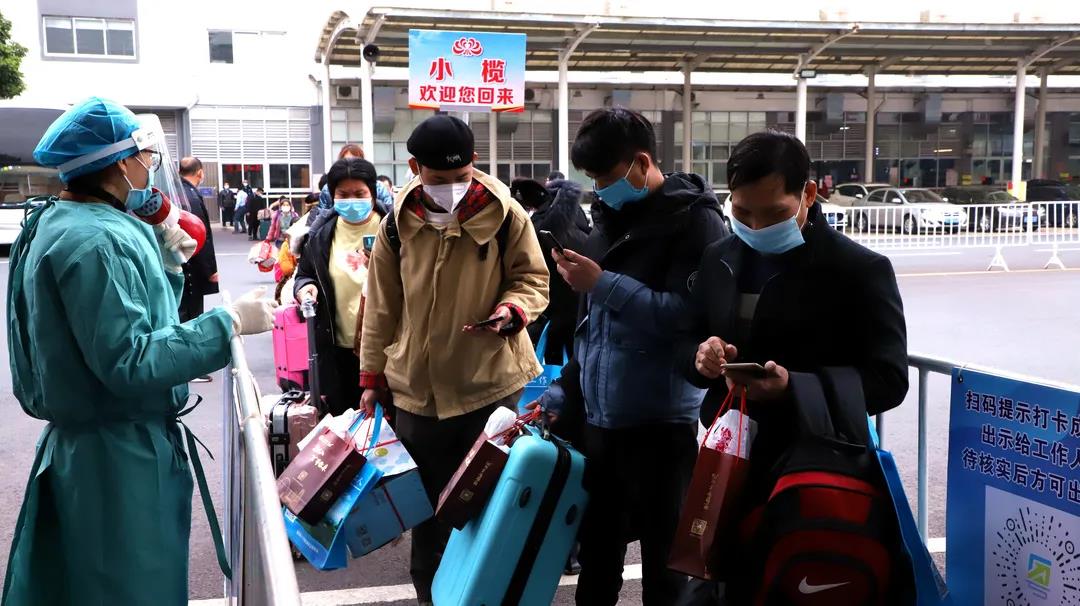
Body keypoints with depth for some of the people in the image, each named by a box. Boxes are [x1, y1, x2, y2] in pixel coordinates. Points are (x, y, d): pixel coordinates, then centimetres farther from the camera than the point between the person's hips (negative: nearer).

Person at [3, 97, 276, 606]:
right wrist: (229, 322, -24)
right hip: (121, 456, -10)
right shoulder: (94, 240, -23)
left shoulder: (70, 223, 10)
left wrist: (167, 265, 6)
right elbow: (129, 362, -28)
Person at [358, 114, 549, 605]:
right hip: (416, 386, 3)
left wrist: (512, 310, -20)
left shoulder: (505, 215, -7)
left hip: (490, 382, -2)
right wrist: (373, 375, 9)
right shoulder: (397, 224, 1)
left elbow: (533, 279, 2)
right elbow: (381, 307, 8)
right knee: (426, 500, 14)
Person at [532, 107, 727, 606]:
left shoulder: (694, 219, -10)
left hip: (661, 424, -7)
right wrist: (564, 392, 12)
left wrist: (604, 284, -21)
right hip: (599, 419, 7)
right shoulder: (610, 220, 13)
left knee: (664, 565, 7)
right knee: (596, 555, 18)